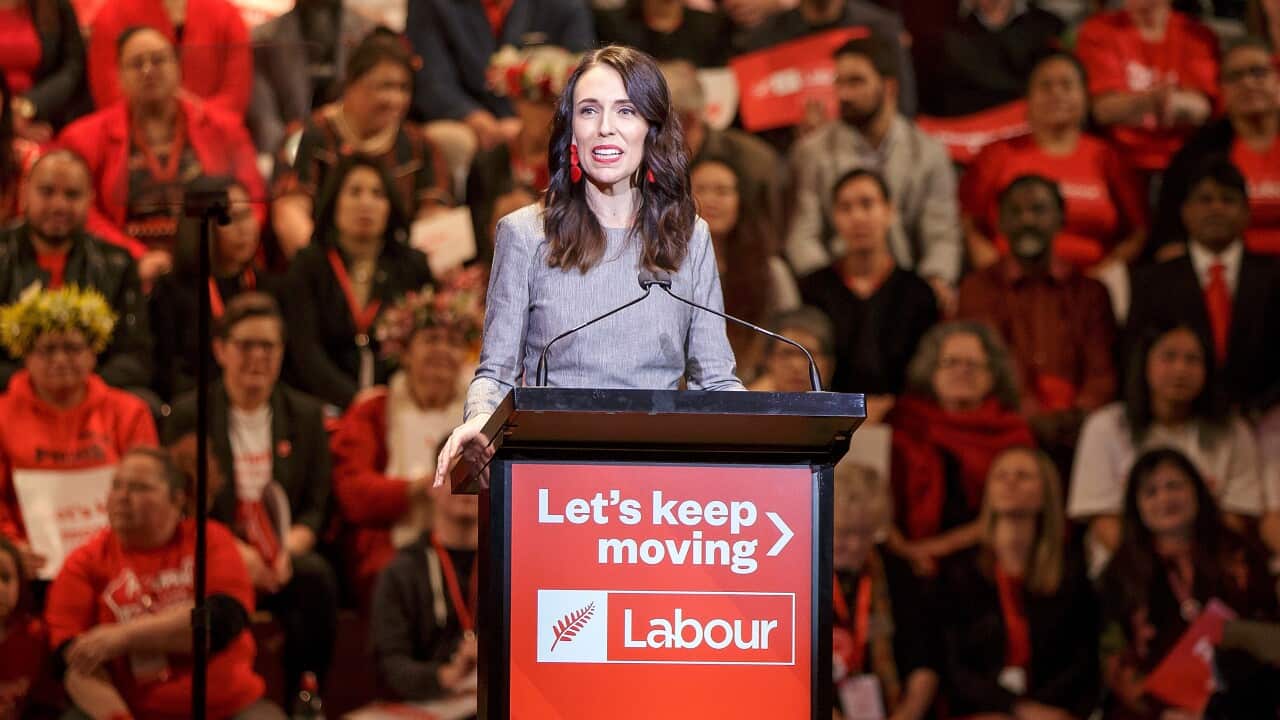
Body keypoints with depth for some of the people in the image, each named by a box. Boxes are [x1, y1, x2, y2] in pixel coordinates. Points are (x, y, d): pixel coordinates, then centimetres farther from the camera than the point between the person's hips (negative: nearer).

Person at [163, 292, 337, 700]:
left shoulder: (306, 415, 13)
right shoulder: (187, 415, 7)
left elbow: (316, 508, 9)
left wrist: (286, 549, -13)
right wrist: (236, 552, -14)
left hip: (286, 561, 3)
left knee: (315, 575, -33)